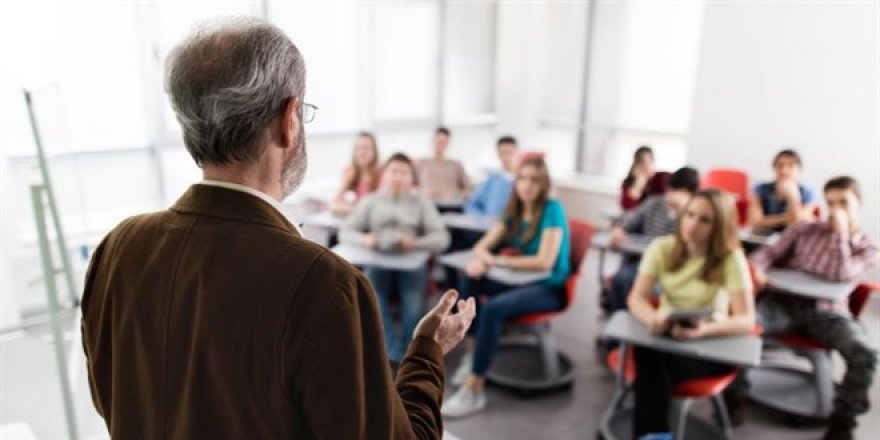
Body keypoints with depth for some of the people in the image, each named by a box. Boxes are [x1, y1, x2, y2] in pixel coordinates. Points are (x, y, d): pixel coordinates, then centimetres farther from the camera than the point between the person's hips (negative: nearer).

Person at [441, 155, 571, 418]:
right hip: (521, 280, 7)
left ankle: (475, 389, -24)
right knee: (468, 278, -12)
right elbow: (483, 245, 3)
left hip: (549, 288, -7)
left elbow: (545, 262, -24)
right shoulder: (514, 209, 5)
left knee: (494, 307, -31)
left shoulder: (552, 209, -15)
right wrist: (480, 259, -23)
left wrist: (498, 261, -24)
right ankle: (472, 351, -7)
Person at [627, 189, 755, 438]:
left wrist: (704, 330, -39)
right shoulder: (662, 248, -4)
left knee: (650, 363, -33)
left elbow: (747, 320, -18)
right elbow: (636, 298, -10)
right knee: (646, 355, -34)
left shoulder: (731, 258, -12)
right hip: (666, 337, 2)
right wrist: (653, 318, -34)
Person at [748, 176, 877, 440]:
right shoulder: (804, 230, 15)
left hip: (827, 312, 0)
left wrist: (840, 232, -5)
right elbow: (769, 252, 8)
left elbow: (839, 275, -8)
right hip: (784, 302, 0)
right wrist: (756, 269, -15)